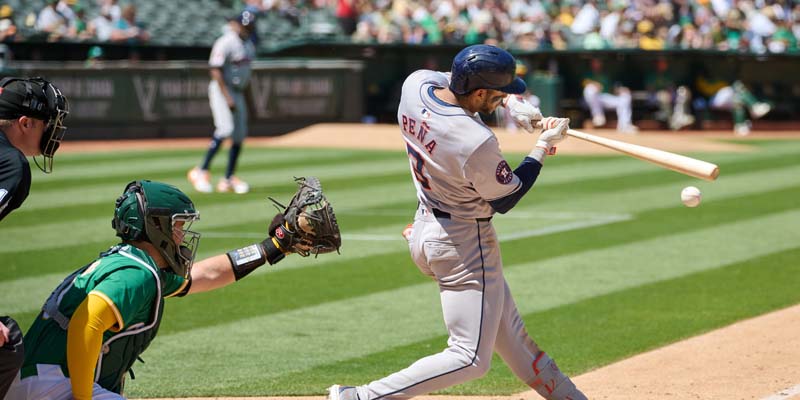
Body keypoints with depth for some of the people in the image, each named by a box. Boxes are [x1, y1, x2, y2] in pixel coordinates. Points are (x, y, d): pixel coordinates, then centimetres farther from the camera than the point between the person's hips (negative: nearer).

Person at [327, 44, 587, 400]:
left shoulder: (415, 83, -10)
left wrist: (508, 101, 2)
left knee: (510, 334, 20)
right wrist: (543, 148, -4)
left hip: (424, 230, 10)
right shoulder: (477, 143, -30)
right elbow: (505, 200, -12)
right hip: (465, 244, -10)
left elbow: (452, 79, 15)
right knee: (471, 358, -3)